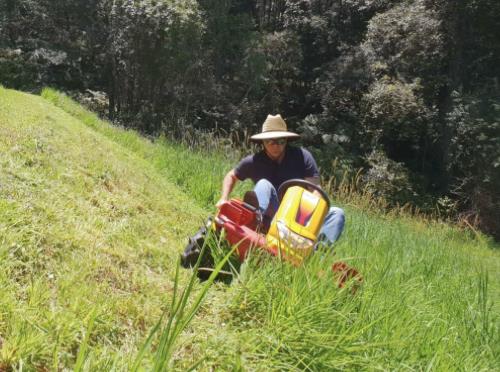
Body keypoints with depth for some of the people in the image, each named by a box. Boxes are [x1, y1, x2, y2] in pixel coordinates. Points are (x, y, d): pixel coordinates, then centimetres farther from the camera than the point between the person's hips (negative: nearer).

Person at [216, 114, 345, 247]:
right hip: (271, 217, -1)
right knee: (263, 184, -25)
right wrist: (224, 199, 2)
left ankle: (320, 245, -51)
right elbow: (231, 176, 18)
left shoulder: (302, 156, -3)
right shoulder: (254, 161, 0)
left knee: (337, 213, -22)